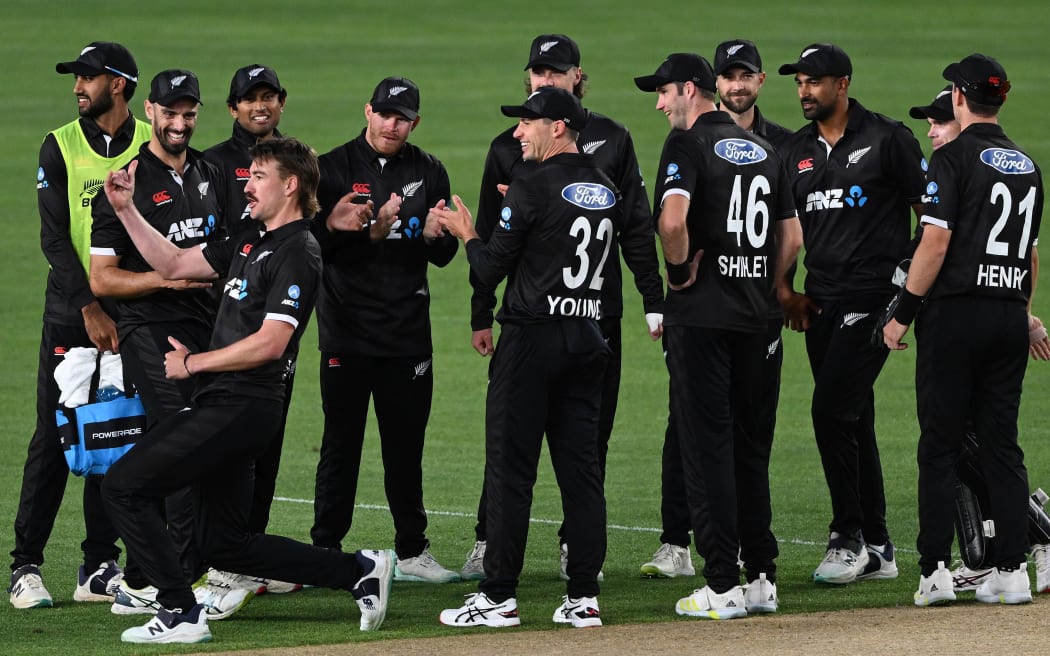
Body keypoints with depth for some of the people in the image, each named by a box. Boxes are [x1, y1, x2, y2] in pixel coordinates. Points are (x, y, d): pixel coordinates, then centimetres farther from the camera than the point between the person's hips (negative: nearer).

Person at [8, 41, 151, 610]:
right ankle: (26, 566, -1)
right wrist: (90, 308, -15)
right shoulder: (60, 146, 1)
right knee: (55, 436, -4)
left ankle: (100, 567, 9)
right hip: (71, 311, -1)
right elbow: (54, 238, -5)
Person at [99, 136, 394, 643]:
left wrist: (192, 363, -12)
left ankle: (180, 614, -12)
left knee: (123, 486, -12)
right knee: (225, 545, 13)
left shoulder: (297, 254, -12)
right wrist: (126, 210, 13)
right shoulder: (251, 243, 17)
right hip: (222, 405, 10)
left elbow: (269, 344, -21)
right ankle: (359, 571, 16)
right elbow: (174, 264, 22)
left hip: (241, 407, -10)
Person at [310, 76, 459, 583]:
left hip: (407, 331, 3)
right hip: (346, 330, -3)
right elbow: (321, 243, -8)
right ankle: (325, 551, 6)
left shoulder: (428, 173, 9)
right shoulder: (334, 168, 0)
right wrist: (373, 230, -23)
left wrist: (433, 235, -14)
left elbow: (445, 256, 8)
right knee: (341, 444, 0)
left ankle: (412, 552, 15)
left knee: (406, 445, 7)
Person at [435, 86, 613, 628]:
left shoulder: (532, 189, -12)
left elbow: (491, 271, -10)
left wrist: (467, 235, 10)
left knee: (510, 470, -2)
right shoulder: (607, 190, 10)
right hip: (587, 338, 7)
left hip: (532, 340, -7)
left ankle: (499, 597, -2)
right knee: (580, 469, 8)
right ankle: (583, 597, 7)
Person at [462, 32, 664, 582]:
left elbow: (636, 227, 7)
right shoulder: (509, 147, 7)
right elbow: (489, 236, 8)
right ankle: (489, 543, 3)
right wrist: (481, 315, 4)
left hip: (597, 309, 0)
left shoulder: (611, 140, 6)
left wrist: (653, 300, 1)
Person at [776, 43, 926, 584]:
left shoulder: (888, 139, -4)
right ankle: (876, 549, 16)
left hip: (873, 297, -7)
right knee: (853, 420, 9)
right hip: (821, 304, 7)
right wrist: (787, 292, 7)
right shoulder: (796, 151, 13)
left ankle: (848, 537, -7)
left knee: (832, 410, -15)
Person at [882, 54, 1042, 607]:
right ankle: (1011, 571, 4)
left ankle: (935, 572, -4)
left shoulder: (954, 158, -8)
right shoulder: (1027, 164, 13)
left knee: (939, 444, -2)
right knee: (1002, 443, 8)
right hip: (1011, 317, 6)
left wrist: (902, 314, -9)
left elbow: (935, 243, -14)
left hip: (956, 311, -6)